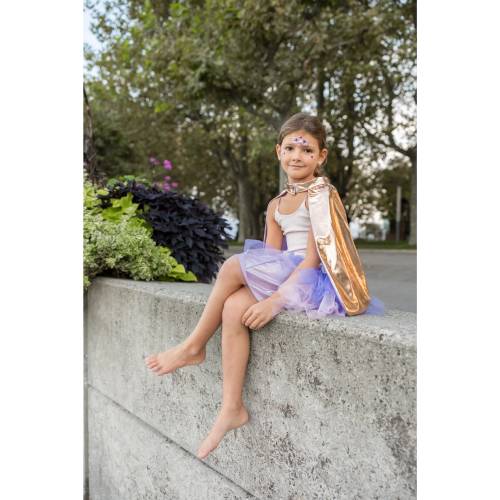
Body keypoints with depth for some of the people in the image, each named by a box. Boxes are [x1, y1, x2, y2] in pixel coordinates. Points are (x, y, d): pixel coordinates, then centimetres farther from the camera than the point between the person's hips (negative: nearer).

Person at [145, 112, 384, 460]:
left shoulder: (321, 194, -7)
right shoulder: (276, 205, 17)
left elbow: (313, 260, -15)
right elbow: (270, 258, 12)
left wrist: (275, 300, -24)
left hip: (316, 282, -7)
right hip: (287, 280, 7)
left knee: (233, 266, -19)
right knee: (234, 307, -20)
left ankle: (194, 347, -1)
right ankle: (232, 408, -15)